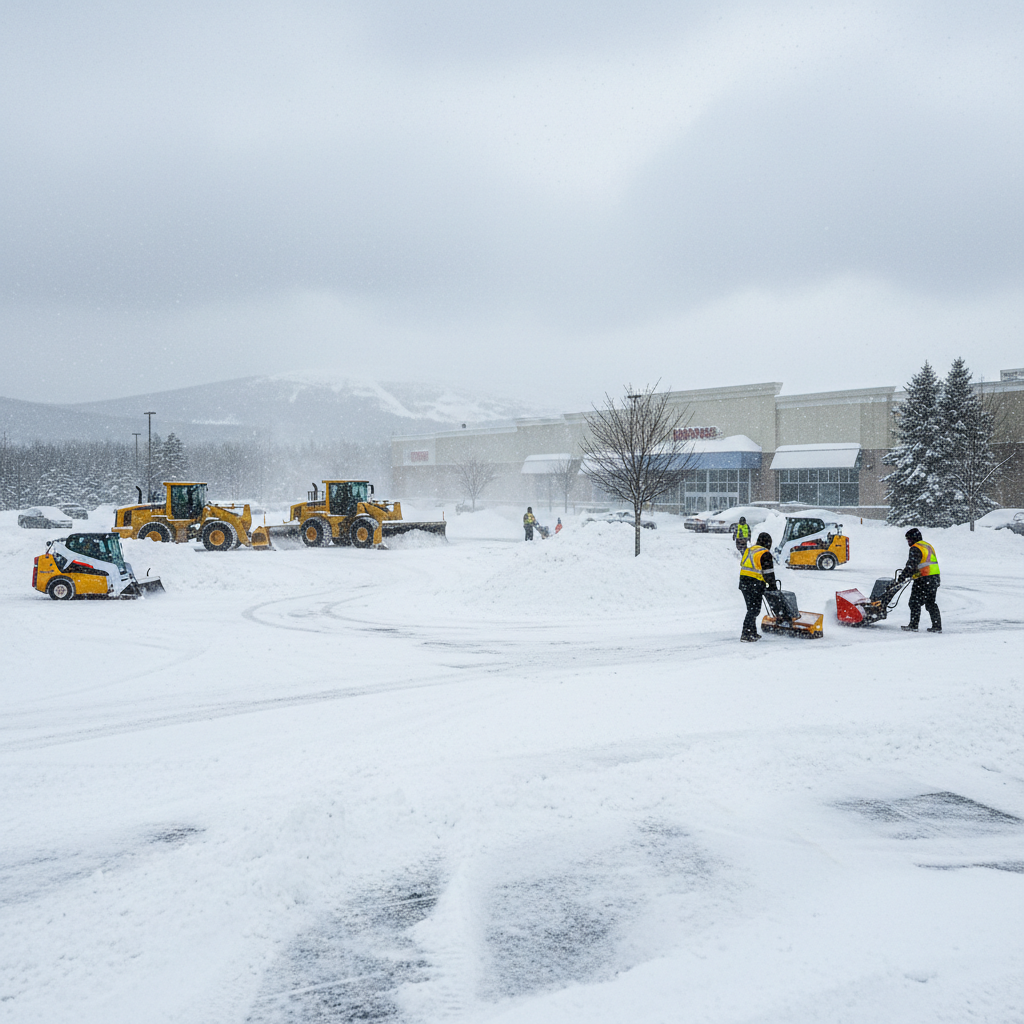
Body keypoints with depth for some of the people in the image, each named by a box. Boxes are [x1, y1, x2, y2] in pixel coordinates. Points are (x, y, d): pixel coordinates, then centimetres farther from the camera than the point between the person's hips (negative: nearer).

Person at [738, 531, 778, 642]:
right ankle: (746, 635, -7)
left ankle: (753, 633, 21)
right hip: (755, 584, -8)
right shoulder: (765, 554, -10)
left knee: (752, 608, 17)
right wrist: (773, 586, -1)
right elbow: (768, 572, -12)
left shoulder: (748, 550, 15)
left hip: (743, 582, 8)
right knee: (754, 609, -4)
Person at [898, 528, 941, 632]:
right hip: (935, 578, 9)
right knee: (931, 603, 14)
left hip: (923, 580, -9)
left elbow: (911, 565, -22)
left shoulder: (916, 548, -11)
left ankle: (913, 626, -2)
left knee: (915, 603, -2)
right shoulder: (928, 546, 19)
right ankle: (937, 626, 12)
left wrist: (902, 576, -23)